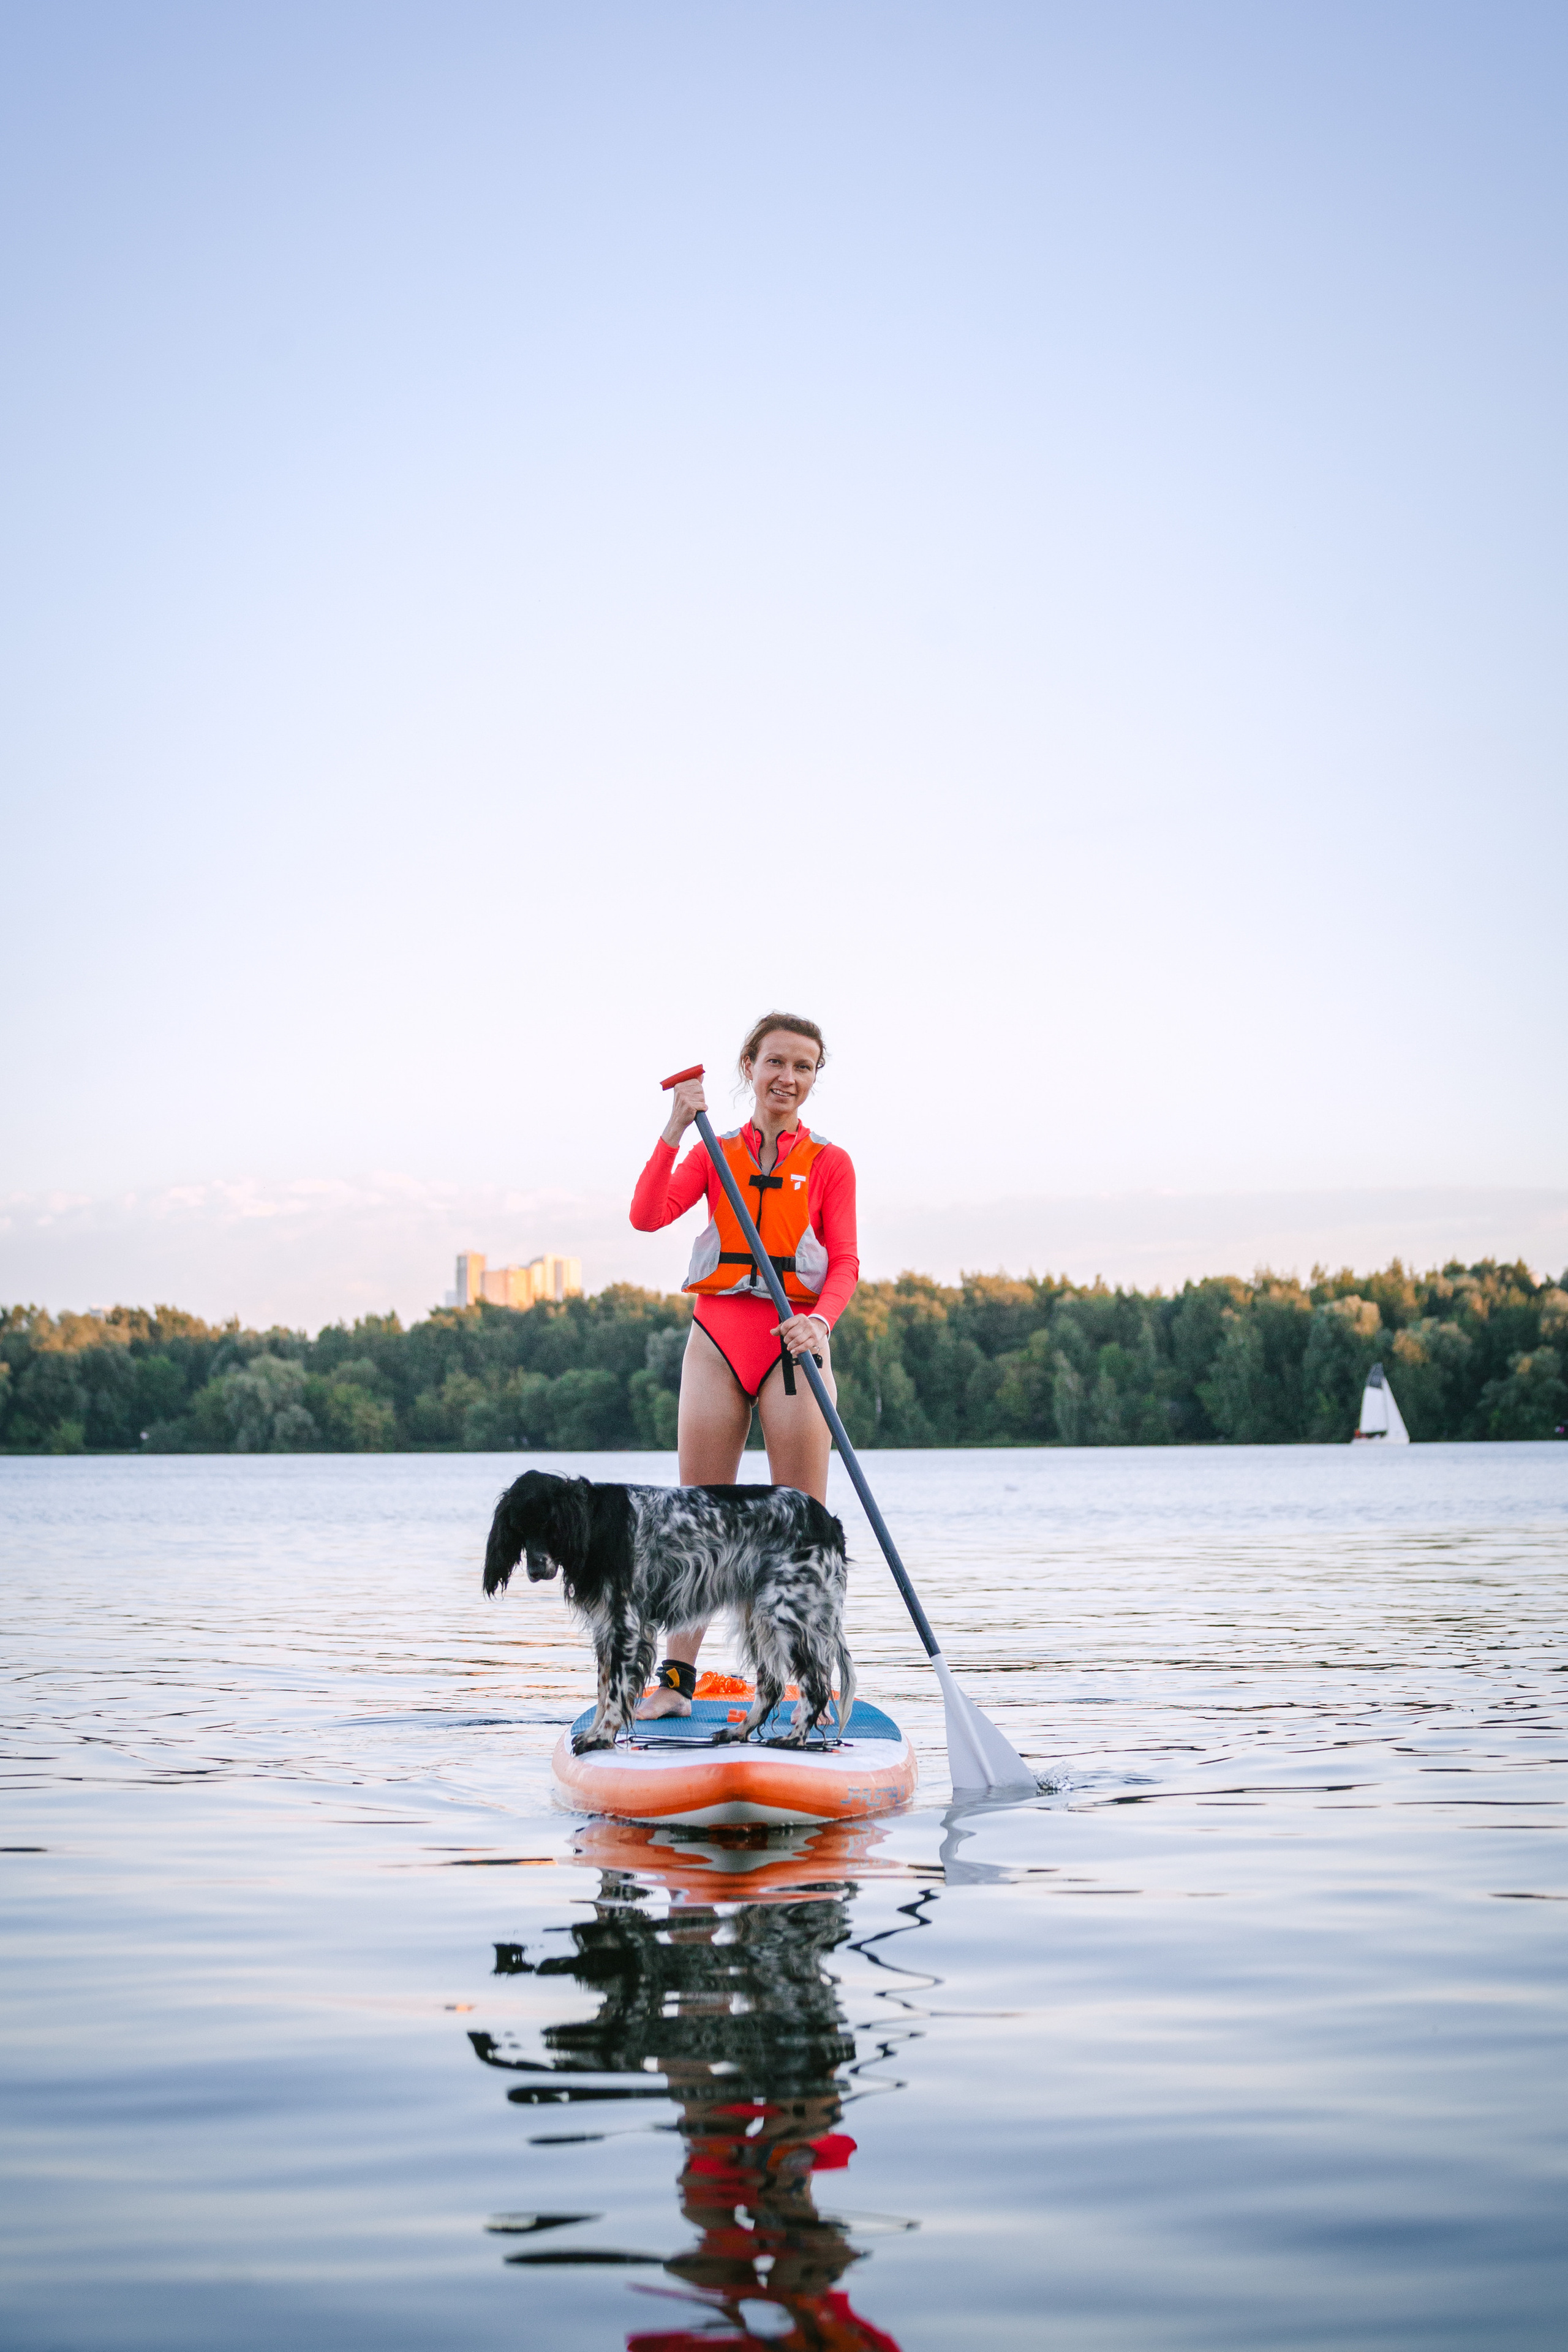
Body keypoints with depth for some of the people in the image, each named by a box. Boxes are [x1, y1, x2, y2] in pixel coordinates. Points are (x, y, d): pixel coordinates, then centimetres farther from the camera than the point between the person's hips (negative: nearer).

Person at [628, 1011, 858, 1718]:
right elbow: (648, 1215, -4)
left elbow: (844, 1263, -1)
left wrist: (821, 1320, -20)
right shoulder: (714, 1154, 11)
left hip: (794, 1341, -2)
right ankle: (676, 1679, 7)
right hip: (718, 1334, 2)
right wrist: (674, 1131, -12)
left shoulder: (829, 1163, 6)